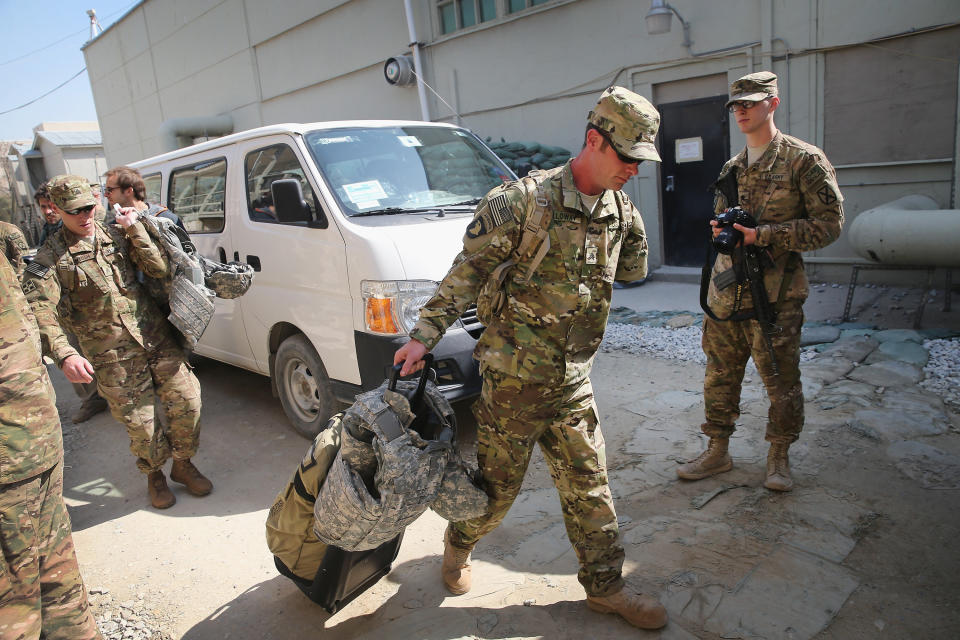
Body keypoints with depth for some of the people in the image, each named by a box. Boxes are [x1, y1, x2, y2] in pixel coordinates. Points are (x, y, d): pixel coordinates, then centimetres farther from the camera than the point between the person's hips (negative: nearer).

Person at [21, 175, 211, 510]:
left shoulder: (117, 236, 7)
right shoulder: (50, 258, -4)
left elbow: (159, 268, -3)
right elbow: (40, 310, -16)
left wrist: (135, 229, -12)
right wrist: (65, 355, -31)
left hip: (159, 340, 3)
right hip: (113, 358, -3)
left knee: (186, 402, 3)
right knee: (140, 422, 2)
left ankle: (182, 463, 27)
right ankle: (154, 475, 29)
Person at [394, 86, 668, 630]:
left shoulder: (620, 210, 4)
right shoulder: (525, 200, -16)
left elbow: (633, 272, 22)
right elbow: (468, 273, -13)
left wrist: (632, 222, 10)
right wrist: (425, 335, -15)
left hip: (574, 382, 5)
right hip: (514, 380, -5)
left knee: (589, 486, 13)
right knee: (498, 485, 11)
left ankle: (606, 586, 32)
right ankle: (459, 544, 42)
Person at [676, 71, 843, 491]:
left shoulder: (804, 160, -4)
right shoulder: (731, 168, 15)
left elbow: (829, 224, -9)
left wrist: (763, 235, -17)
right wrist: (721, 229, 0)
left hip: (774, 295, -5)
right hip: (725, 291, 6)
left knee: (781, 381, 6)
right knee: (719, 377, 11)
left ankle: (778, 457, 25)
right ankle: (717, 452, 25)